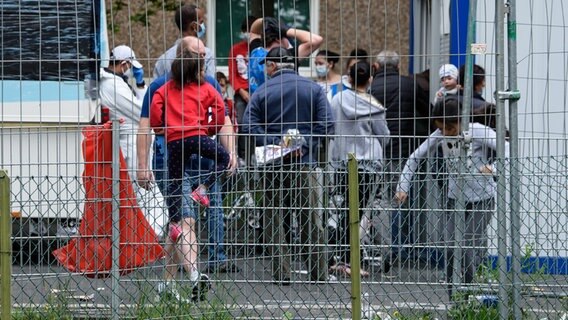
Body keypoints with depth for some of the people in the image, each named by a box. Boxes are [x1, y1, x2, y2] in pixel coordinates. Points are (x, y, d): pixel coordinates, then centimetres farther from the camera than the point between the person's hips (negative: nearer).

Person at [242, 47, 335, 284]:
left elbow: (249, 127, -10)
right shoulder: (313, 89, 4)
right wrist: (305, 144, -6)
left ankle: (281, 273, 1)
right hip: (304, 163, 1)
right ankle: (318, 272, 7)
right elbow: (327, 124, -5)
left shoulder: (262, 91, 1)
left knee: (276, 219, 5)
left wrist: (274, 143, -11)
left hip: (273, 165, -1)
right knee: (310, 219, 7)